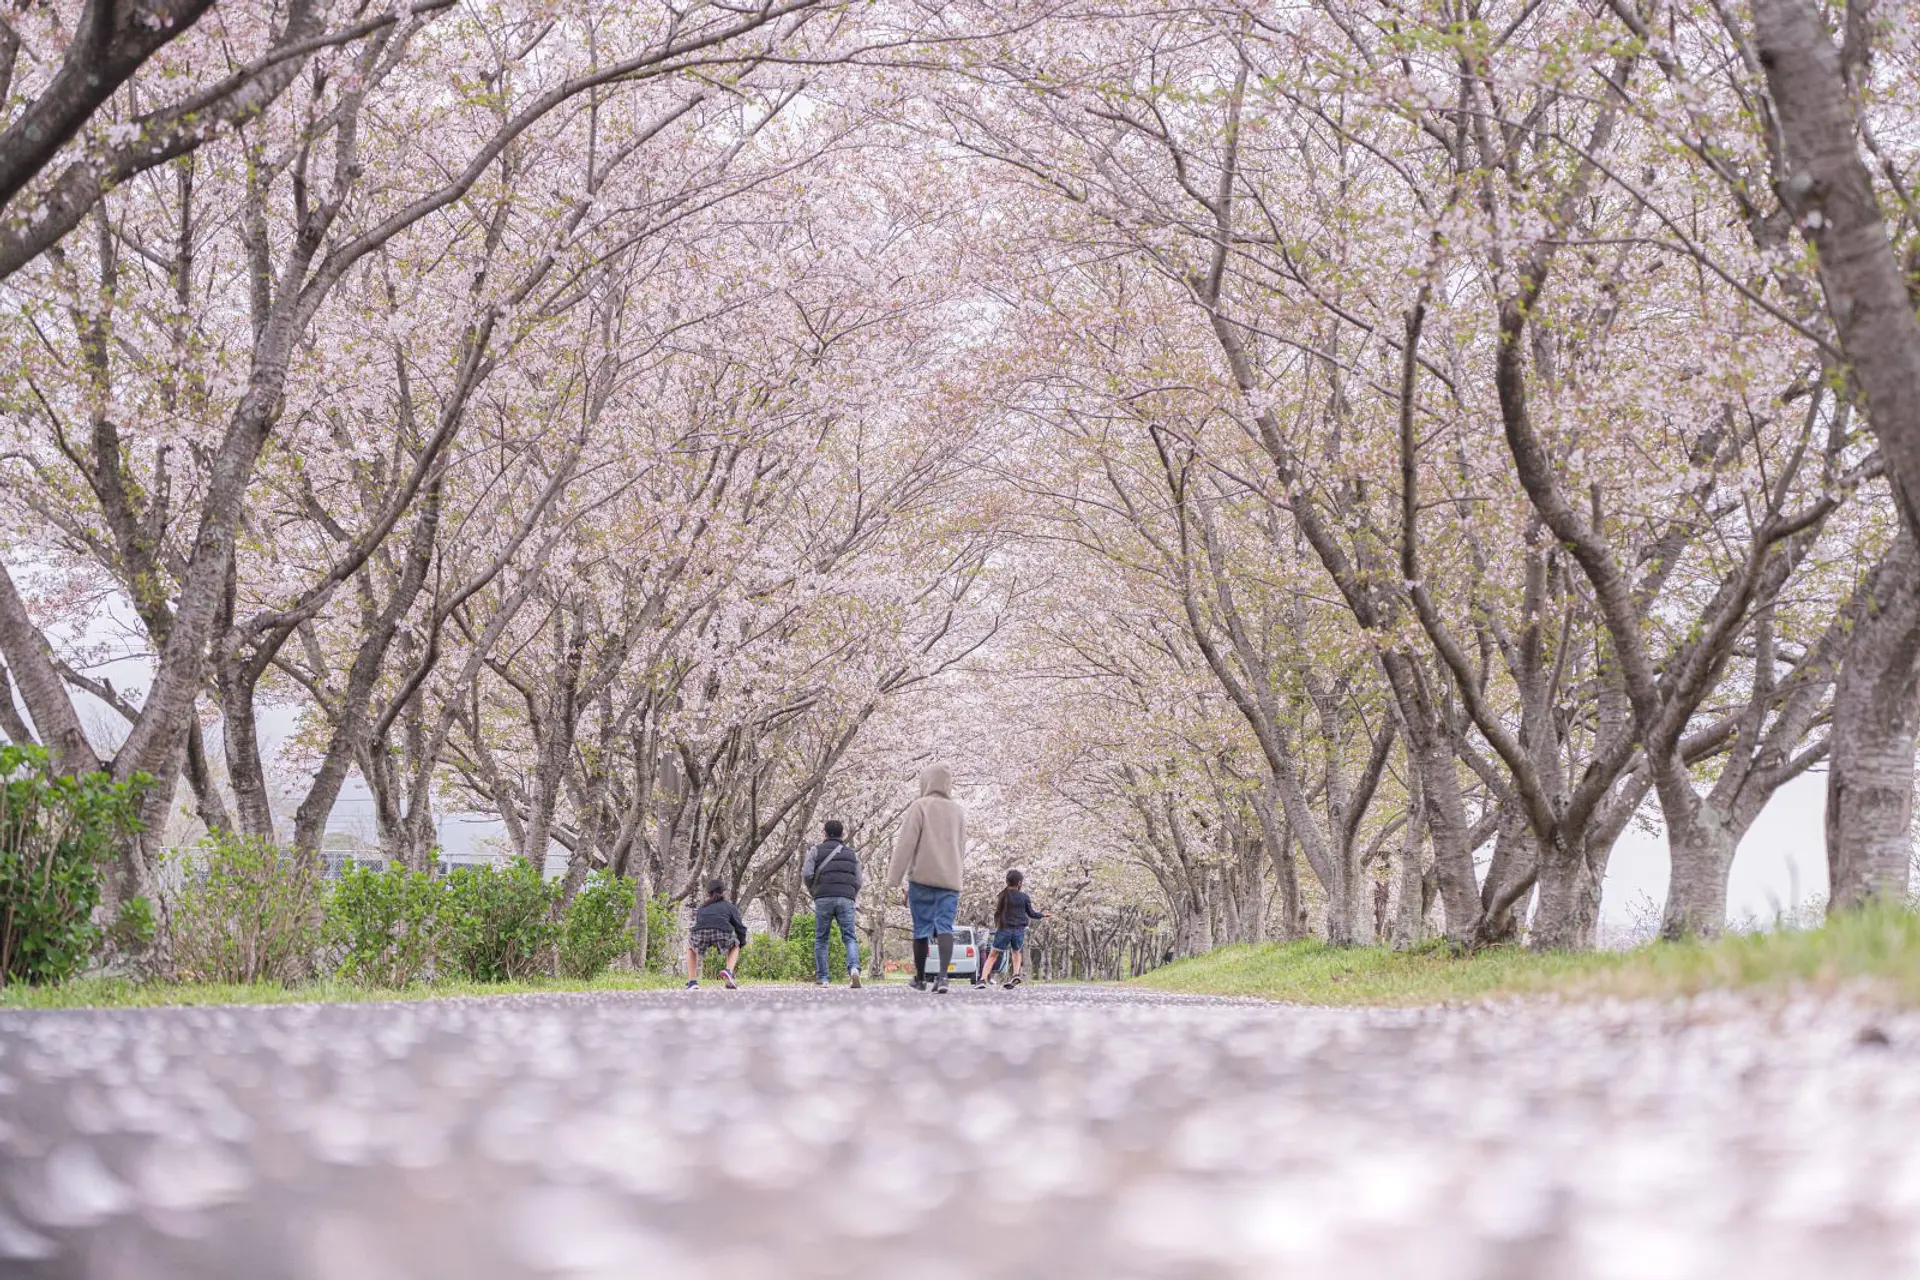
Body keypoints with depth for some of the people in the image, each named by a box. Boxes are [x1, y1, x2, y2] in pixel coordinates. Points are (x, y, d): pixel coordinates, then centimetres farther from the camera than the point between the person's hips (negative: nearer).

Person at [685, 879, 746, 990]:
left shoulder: (702, 907, 36)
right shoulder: (730, 906, 28)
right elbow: (740, 927, 21)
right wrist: (741, 943, 40)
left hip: (700, 935, 2)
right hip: (722, 935, -2)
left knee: (691, 947, 36)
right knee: (734, 946, 33)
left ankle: (692, 981, 20)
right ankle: (728, 971, 6)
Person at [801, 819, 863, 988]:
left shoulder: (816, 850, 10)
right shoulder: (851, 853, 18)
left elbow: (806, 874, -3)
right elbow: (858, 882, 11)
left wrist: (813, 891, 14)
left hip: (823, 898, -1)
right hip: (846, 899, 1)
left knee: (821, 939, 9)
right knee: (849, 937, 0)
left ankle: (822, 978, 6)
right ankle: (854, 969, -25)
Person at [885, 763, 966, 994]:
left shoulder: (920, 807, -2)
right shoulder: (958, 811, 15)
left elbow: (905, 845, -8)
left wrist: (894, 879, -6)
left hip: (922, 879, -3)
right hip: (950, 880, 3)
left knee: (921, 929, 7)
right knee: (945, 927, -6)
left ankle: (920, 978, 17)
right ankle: (942, 975, -26)